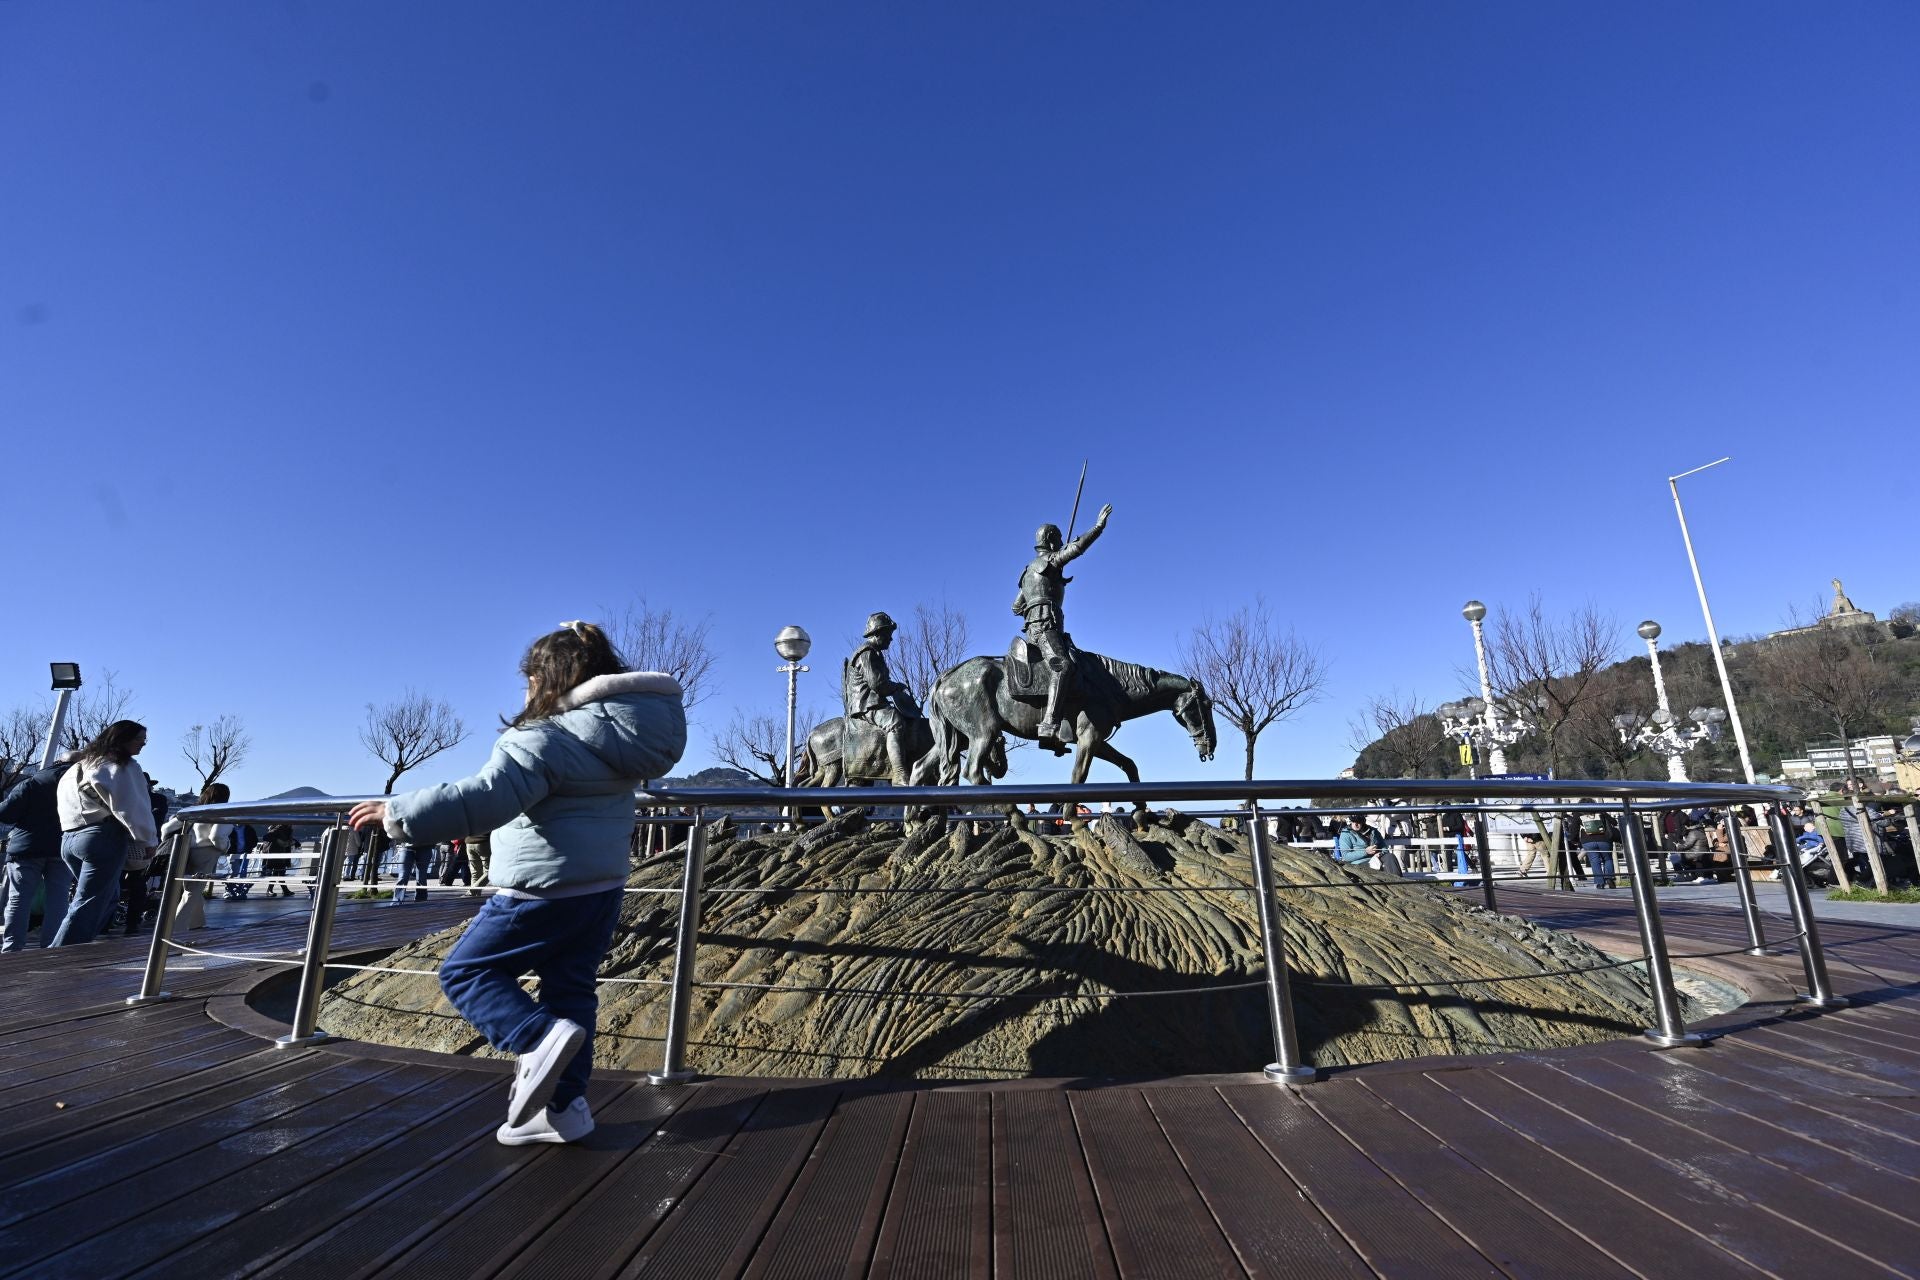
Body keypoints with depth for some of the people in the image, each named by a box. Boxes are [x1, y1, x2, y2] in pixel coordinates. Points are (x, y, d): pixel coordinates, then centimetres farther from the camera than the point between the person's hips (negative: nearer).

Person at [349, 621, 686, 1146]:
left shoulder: (546, 739, -20)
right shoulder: (618, 727, 6)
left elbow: (484, 798, -31)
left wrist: (398, 813, -23)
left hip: (544, 889, -8)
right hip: (603, 886, 9)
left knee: (465, 971, 9)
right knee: (570, 989, 15)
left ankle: (540, 1039, -11)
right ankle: (564, 1107, 19)